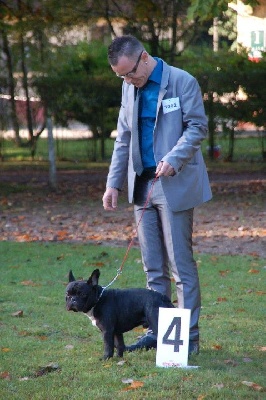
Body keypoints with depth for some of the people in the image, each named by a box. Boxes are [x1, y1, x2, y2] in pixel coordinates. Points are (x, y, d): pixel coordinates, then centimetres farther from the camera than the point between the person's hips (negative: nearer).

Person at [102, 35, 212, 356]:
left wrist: (173, 159, -22)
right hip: (142, 184, 6)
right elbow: (123, 138, 16)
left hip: (174, 184, -6)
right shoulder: (129, 88, 12)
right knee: (153, 267, 9)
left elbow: (197, 126, -9)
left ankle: (189, 335, 1)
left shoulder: (182, 82, -8)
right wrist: (113, 182, 10)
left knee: (180, 264, -4)